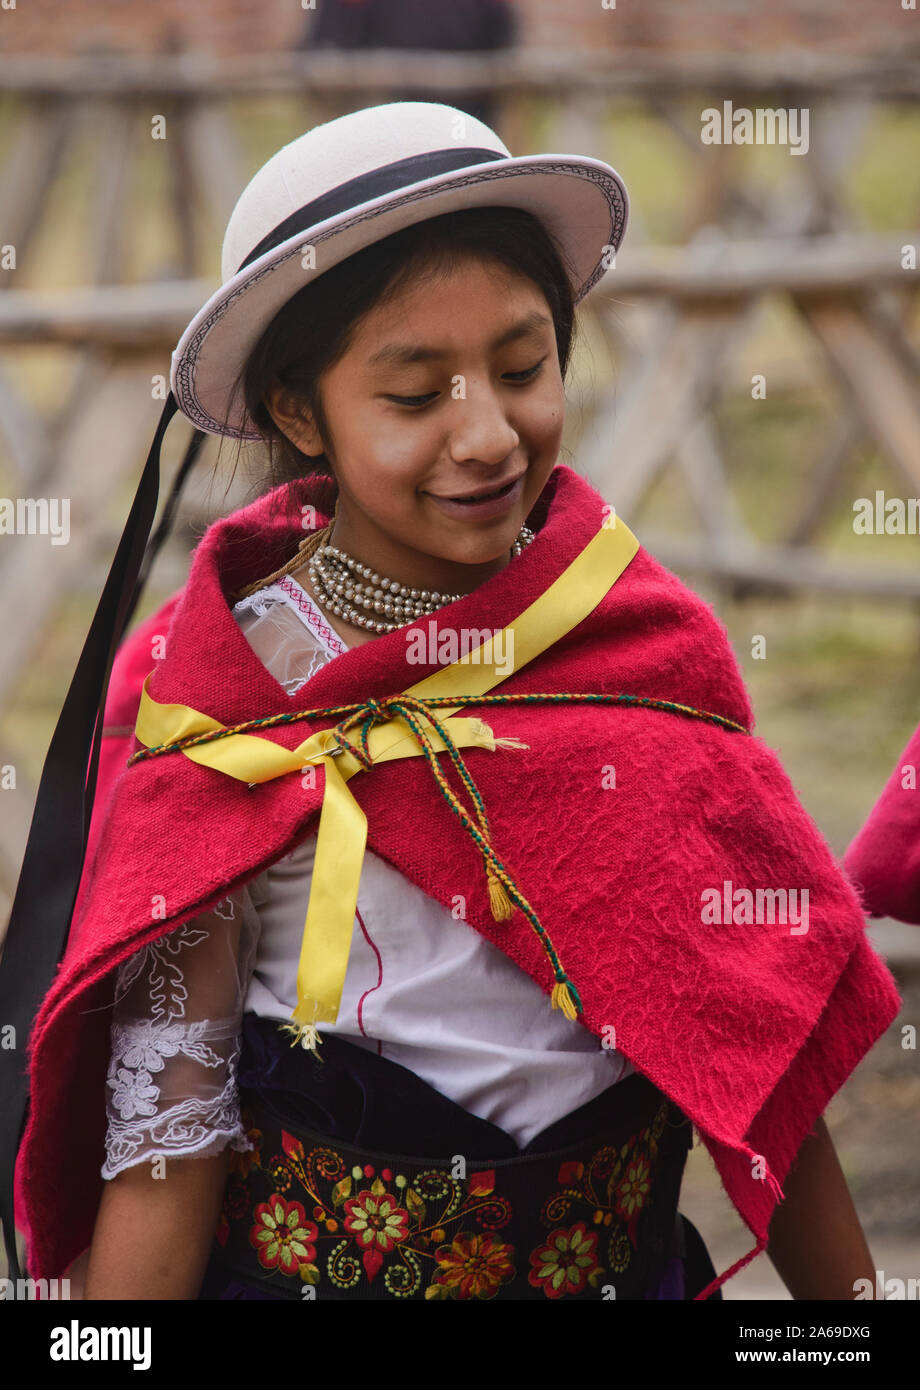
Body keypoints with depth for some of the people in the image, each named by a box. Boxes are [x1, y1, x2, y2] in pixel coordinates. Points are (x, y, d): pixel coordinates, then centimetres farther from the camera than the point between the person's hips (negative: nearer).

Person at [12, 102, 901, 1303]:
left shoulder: (656, 644, -6)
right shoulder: (216, 689, -14)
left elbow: (756, 1044, -1)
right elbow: (167, 1122, -14)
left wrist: (851, 1294, -3)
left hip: (635, 1266, 3)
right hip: (312, 1269, -3)